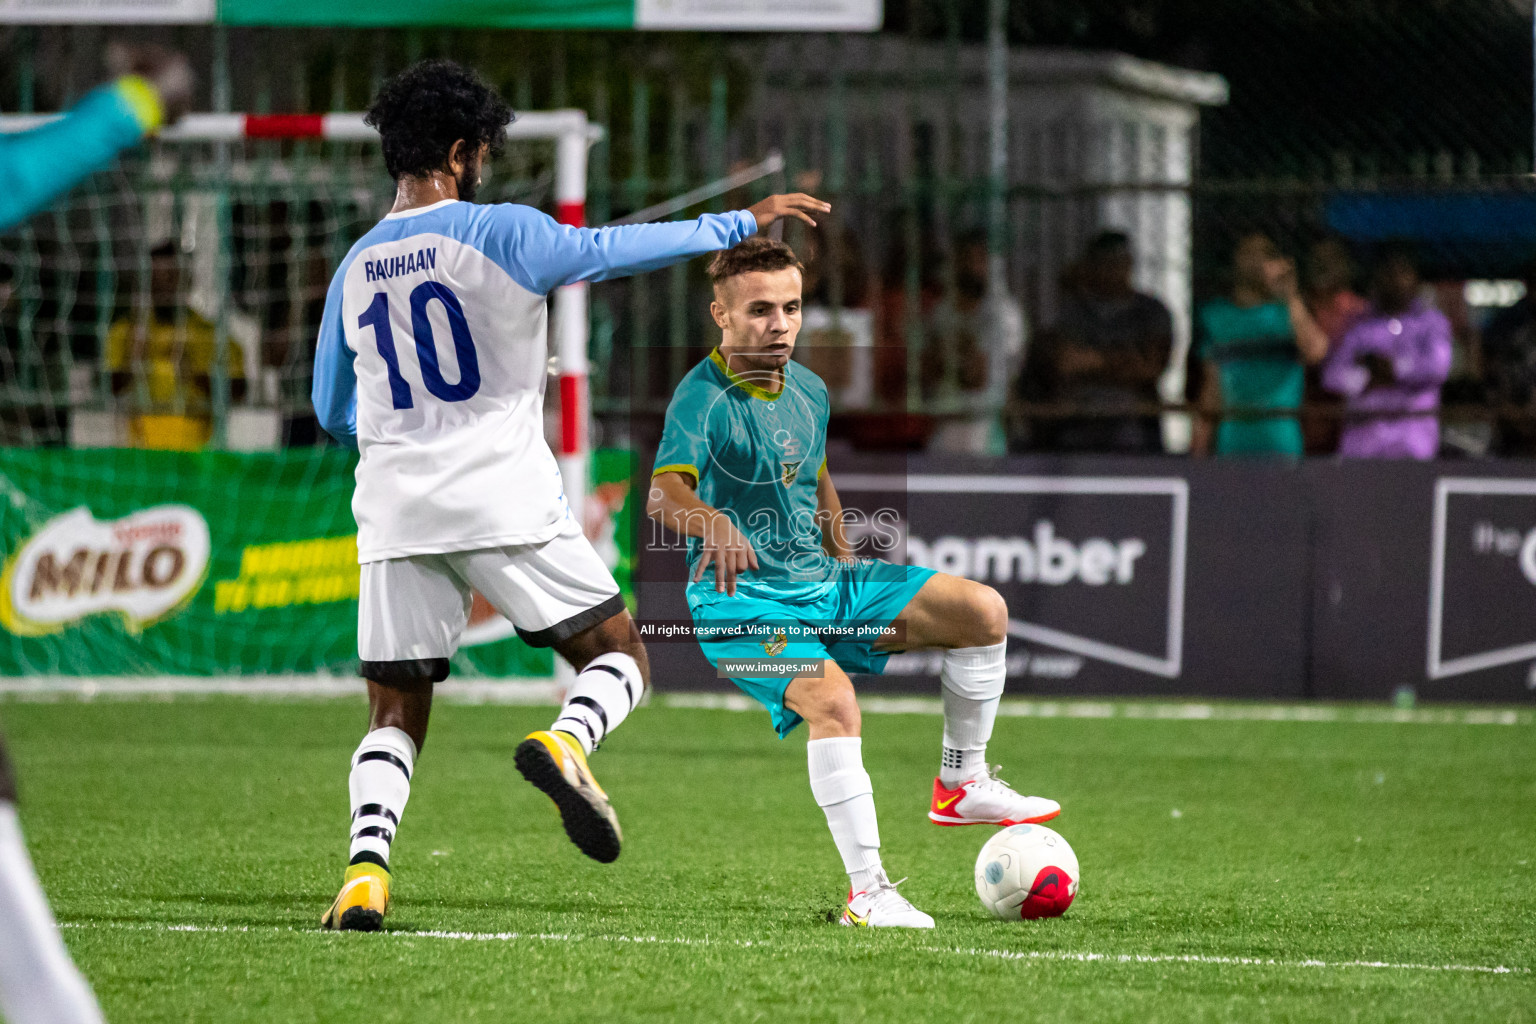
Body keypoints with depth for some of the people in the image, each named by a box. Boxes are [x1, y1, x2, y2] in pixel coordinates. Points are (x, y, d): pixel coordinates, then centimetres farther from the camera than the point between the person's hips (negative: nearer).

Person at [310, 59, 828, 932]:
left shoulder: (356, 268, 11)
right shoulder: (497, 233, -5)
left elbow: (334, 413, 19)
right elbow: (615, 251, -6)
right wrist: (743, 224, 4)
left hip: (395, 515, 4)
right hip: (504, 503, -4)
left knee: (396, 716, 7)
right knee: (620, 656, 7)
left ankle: (367, 869, -14)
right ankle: (566, 742, -24)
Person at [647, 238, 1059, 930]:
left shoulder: (807, 391, 8)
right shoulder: (703, 397, -18)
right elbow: (664, 491, -36)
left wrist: (845, 562, 25)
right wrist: (715, 525, -56)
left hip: (825, 584, 8)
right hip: (745, 604, -8)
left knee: (983, 612, -2)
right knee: (832, 699, -34)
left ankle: (961, 784, 14)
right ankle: (867, 892, -29)